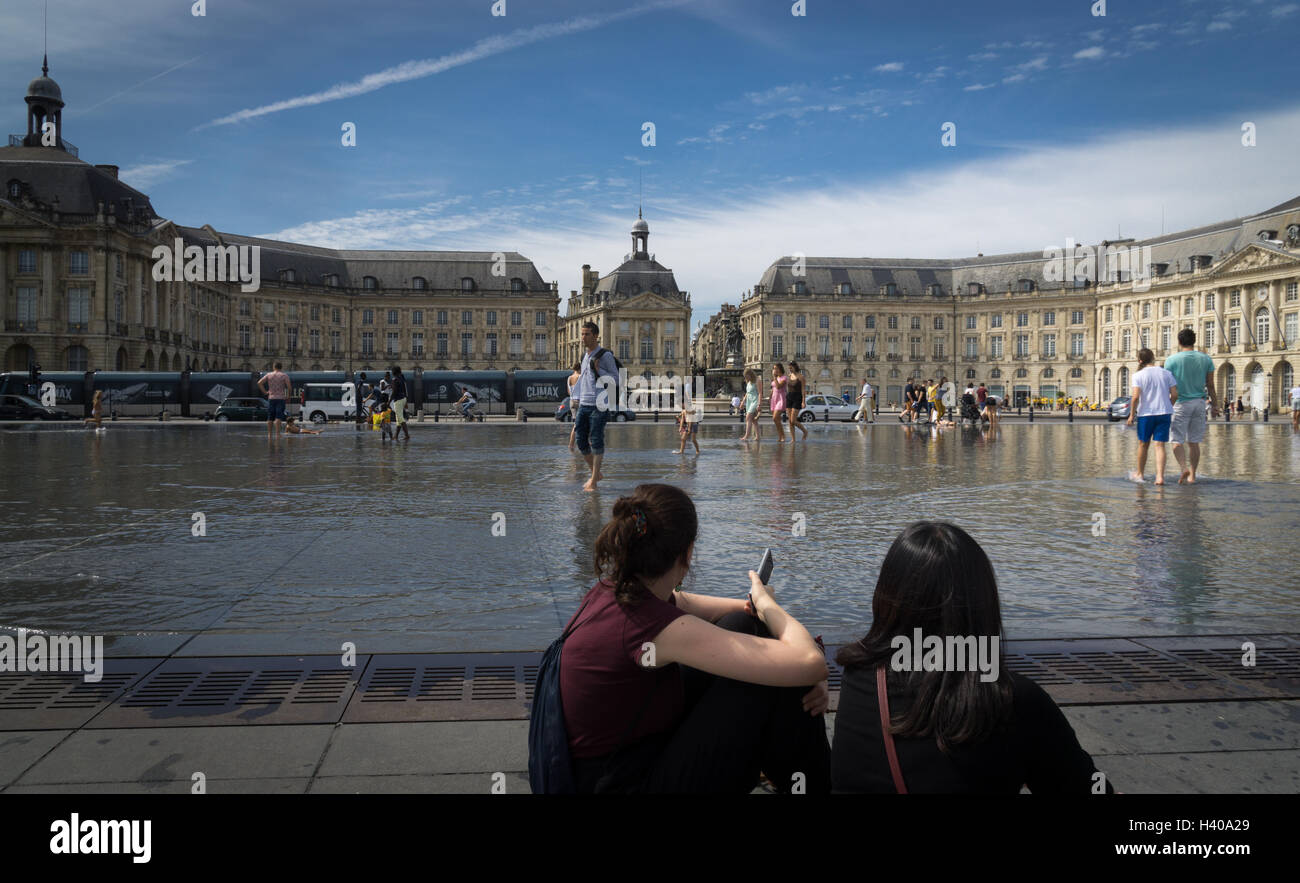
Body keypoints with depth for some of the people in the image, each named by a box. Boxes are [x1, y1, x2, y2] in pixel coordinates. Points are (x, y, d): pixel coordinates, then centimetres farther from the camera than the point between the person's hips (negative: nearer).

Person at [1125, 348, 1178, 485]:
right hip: (1164, 413, 2)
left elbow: (1136, 397, -14)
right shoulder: (1166, 373, 4)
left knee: (1143, 444, 14)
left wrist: (1132, 415, -5)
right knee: (1160, 445, 1)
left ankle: (1139, 474, 28)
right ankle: (1160, 476, -12)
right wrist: (1168, 407, 17)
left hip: (1145, 413, -2)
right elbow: (1175, 394, 0)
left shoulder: (1138, 375, -6)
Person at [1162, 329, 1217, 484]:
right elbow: (1210, 385, 6)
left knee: (1177, 441, -1)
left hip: (1180, 403, -3)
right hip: (1199, 403, 4)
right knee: (1194, 442, 10)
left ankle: (1184, 468, -23)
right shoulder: (1206, 359, 4)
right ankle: (1192, 475, 12)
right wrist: (1213, 405, 15)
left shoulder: (1172, 360, -6)